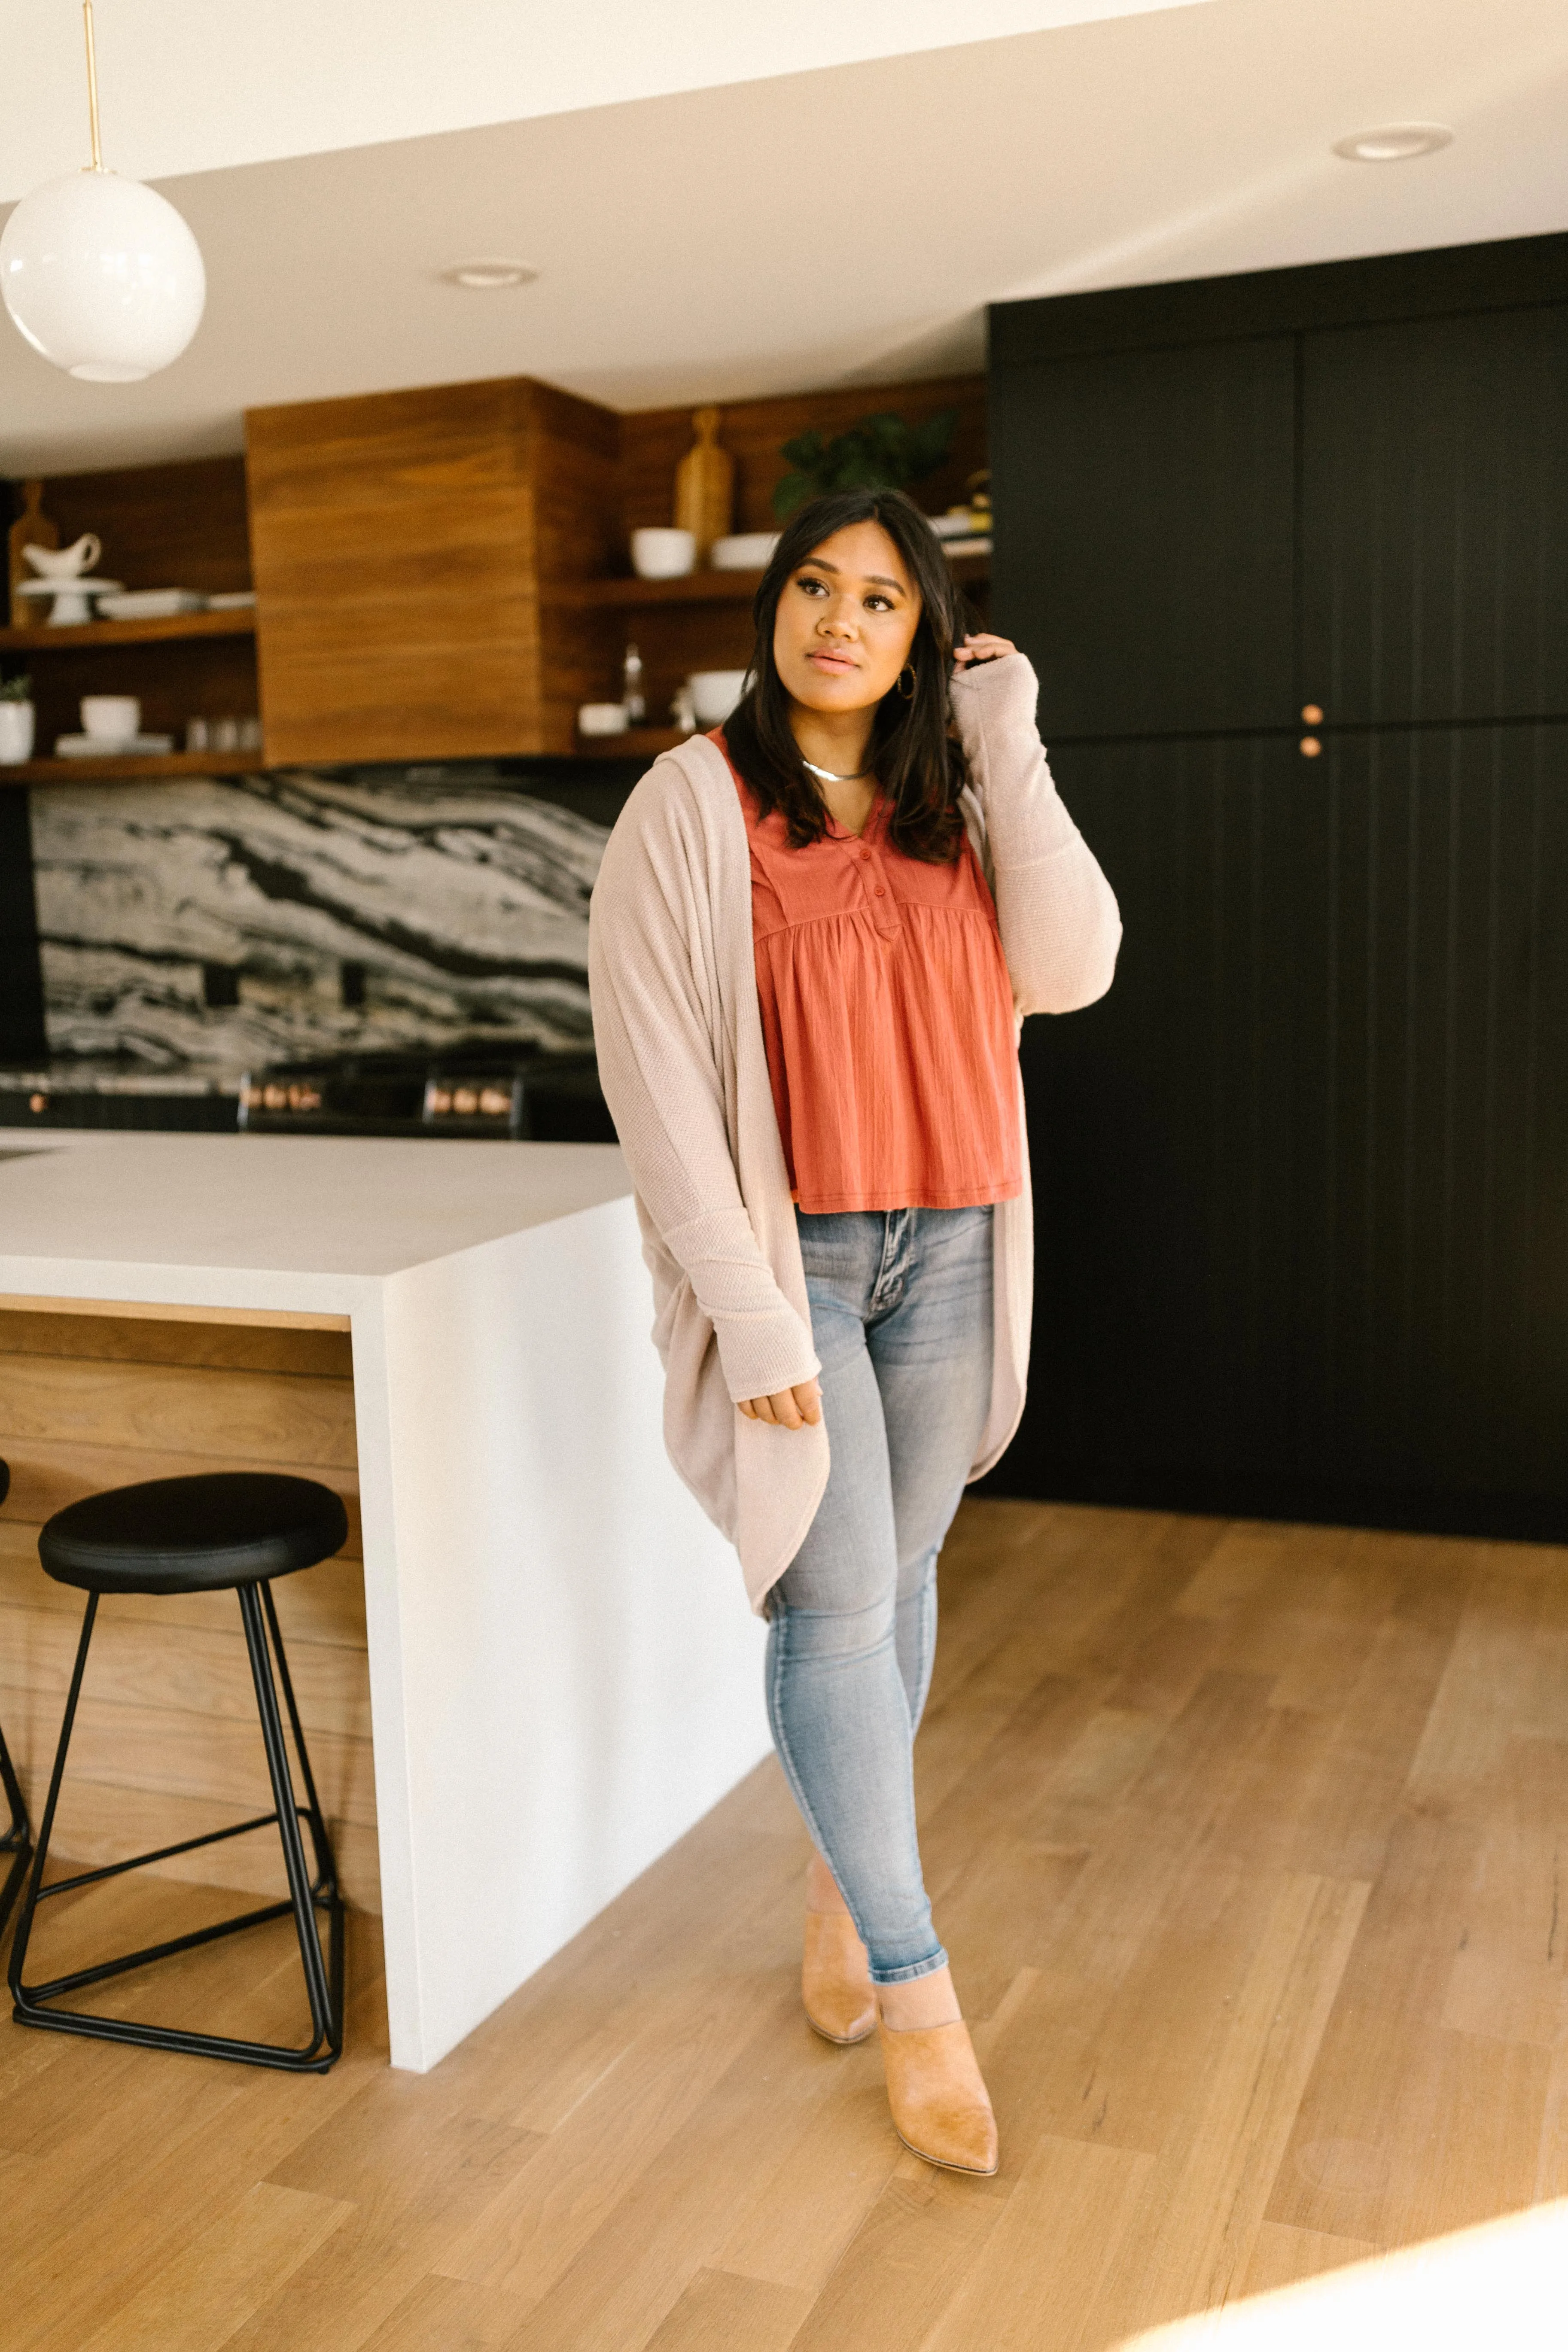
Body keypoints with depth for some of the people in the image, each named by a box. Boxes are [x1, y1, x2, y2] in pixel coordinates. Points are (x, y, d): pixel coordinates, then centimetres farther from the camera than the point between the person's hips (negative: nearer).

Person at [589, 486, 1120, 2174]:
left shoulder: (954, 808, 7)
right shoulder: (691, 807, -7)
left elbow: (1071, 971, -7)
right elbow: (653, 1076, -11)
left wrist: (1007, 750, -7)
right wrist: (746, 1312, -15)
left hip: (948, 1254, 5)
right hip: (786, 1255, -4)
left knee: (899, 1577, 13)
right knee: (839, 1603, -4)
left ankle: (841, 1884, 34)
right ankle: (915, 1984, 9)